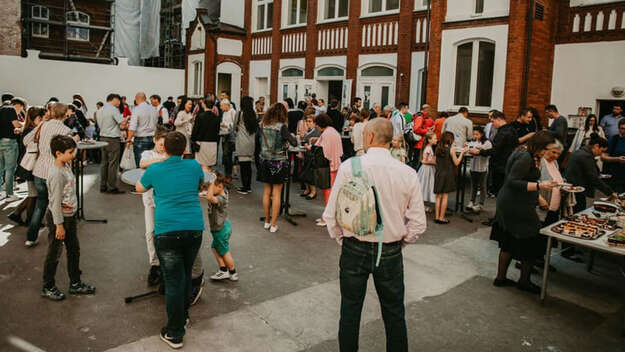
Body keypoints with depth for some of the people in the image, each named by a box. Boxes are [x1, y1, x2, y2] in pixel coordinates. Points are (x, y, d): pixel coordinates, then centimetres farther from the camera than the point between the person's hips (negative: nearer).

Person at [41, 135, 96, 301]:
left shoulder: (66, 166, 4)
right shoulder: (56, 174, -24)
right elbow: (55, 201, -23)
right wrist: (59, 225, -19)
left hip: (70, 215, 9)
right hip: (58, 218, -9)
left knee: (74, 250, 17)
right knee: (54, 254, 6)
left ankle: (75, 284, 31)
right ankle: (48, 287, 23)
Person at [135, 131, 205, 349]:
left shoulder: (155, 170, 1)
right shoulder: (194, 166, 5)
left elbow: (139, 188, 22)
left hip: (167, 231, -2)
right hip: (194, 228, 3)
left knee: (173, 281, 3)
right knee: (186, 275, 21)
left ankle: (175, 334, 11)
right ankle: (183, 316, 38)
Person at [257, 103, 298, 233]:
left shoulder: (262, 125, -1)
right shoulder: (281, 126, -15)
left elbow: (257, 139, 14)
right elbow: (294, 143, -16)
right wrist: (293, 137, 5)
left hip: (264, 161, 4)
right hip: (278, 162, -4)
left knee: (267, 191, 15)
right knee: (277, 193, 4)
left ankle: (267, 221, 24)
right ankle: (273, 224, 8)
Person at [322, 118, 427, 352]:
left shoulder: (349, 167, -12)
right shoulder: (408, 173, -8)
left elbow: (331, 215, -10)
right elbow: (418, 223, -6)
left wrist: (342, 240, 7)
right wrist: (399, 242, 11)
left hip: (354, 250, -1)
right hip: (391, 253, 1)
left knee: (350, 310, 16)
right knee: (394, 313, 17)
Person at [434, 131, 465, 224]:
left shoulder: (438, 148, 2)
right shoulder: (451, 149, -12)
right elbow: (456, 163, -7)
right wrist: (462, 153, 2)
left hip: (439, 174, 5)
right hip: (447, 175, -5)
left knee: (439, 196, 11)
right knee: (445, 196, 2)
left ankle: (437, 216, 14)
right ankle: (441, 217, 5)